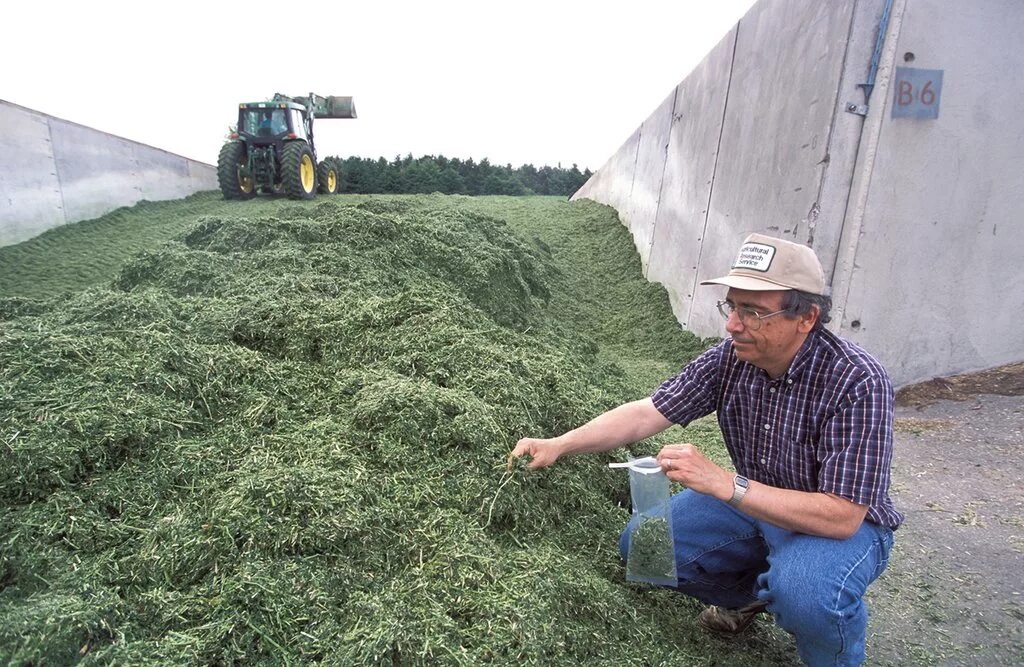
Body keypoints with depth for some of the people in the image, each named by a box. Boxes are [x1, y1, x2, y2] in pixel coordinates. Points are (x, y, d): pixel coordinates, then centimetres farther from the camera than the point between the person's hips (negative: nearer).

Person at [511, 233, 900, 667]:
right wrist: (559, 445, -26)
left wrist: (723, 483, -42)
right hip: (752, 501, 5)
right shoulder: (730, 358, -14)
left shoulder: (857, 383, -29)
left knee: (802, 591, -36)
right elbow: (646, 414, -14)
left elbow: (841, 516, -33)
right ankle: (748, 594, 21)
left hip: (845, 523, -4)